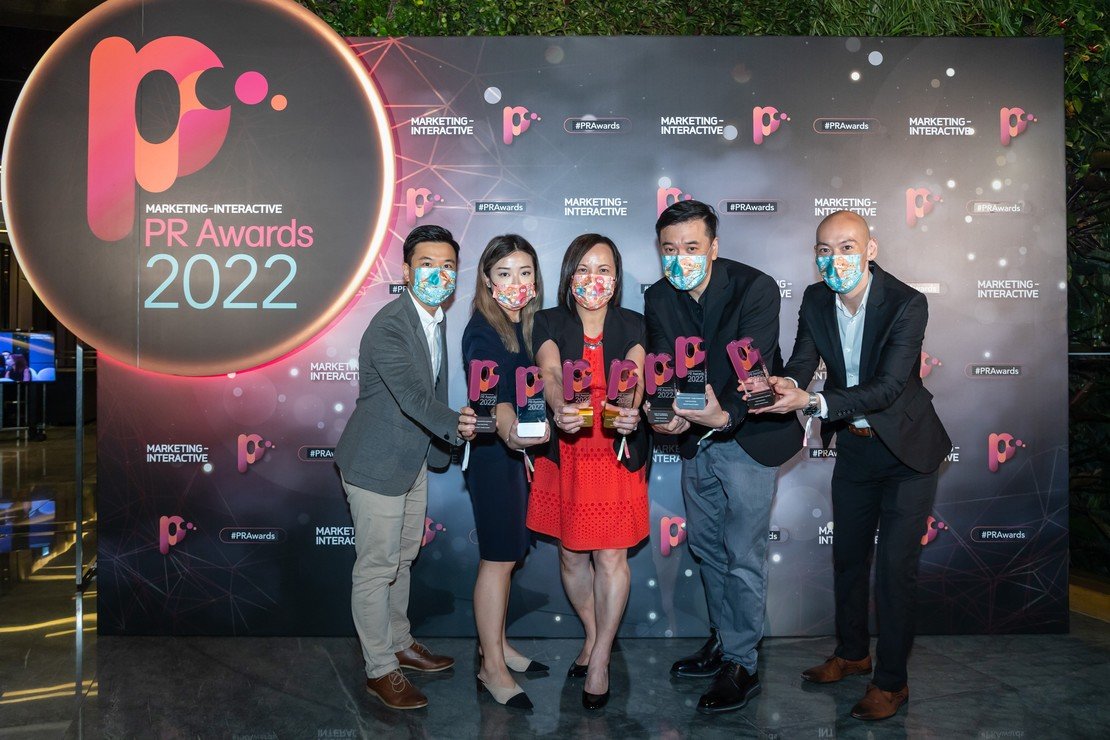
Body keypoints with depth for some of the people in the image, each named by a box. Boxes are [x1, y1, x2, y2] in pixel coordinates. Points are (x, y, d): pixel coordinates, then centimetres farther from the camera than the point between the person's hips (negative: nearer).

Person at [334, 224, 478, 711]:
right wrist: (455, 425, -46)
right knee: (376, 568, 3)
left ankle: (399, 643, 40)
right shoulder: (388, 328, -24)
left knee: (402, 559, 22)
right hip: (376, 465, -9)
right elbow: (414, 396, -36)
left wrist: (438, 447, 14)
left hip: (414, 460, 9)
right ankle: (380, 670, 19)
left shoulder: (436, 320, 4)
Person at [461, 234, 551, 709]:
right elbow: (492, 393, -31)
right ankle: (492, 669, 11)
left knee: (505, 555, 15)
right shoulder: (482, 332, -16)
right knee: (499, 558, -1)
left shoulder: (530, 325, 8)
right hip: (493, 453, -7)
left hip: (520, 451, 7)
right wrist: (509, 430, -49)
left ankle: (497, 645, 30)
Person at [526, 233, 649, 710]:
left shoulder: (632, 326, -2)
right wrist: (559, 408, -44)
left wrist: (631, 411, -43)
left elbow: (635, 375, -20)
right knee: (571, 555, 11)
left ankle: (599, 659, 18)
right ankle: (594, 636, 36)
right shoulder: (550, 324, -3)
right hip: (565, 454, 1)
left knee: (611, 557, -1)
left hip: (616, 456, -1)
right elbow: (550, 373, -22)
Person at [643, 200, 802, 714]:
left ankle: (741, 666, 18)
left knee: (743, 555, 0)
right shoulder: (658, 299, -5)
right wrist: (666, 416, -30)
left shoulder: (756, 288, -21)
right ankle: (723, 640, 39)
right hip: (697, 439, 6)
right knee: (705, 544, 18)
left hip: (749, 436, -6)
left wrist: (726, 415, -47)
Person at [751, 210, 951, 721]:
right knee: (847, 555, 17)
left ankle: (891, 681, 18)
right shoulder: (816, 300, -7)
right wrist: (788, 383, -36)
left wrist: (812, 402, -42)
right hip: (852, 448, 6)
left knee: (896, 566, 0)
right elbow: (802, 361, -11)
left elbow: (888, 387, -31)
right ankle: (852, 653, 38)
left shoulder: (907, 303, -24)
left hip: (906, 450, -5)